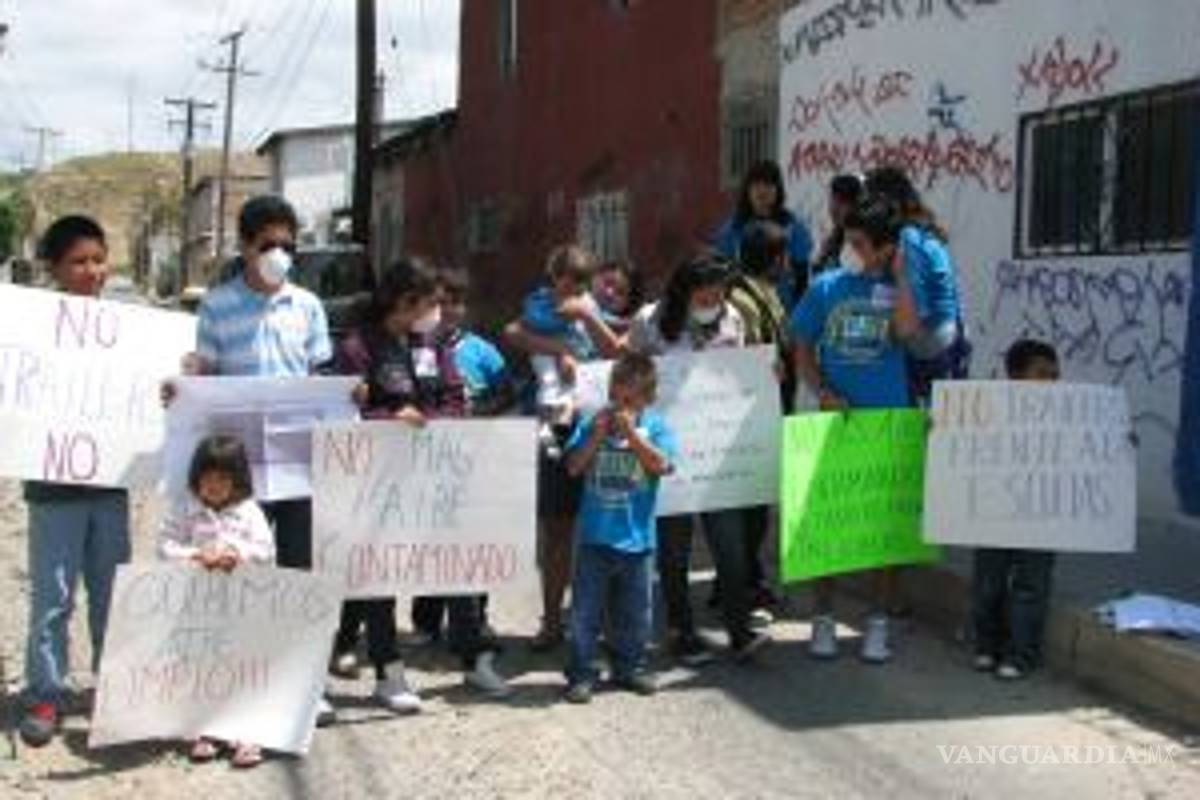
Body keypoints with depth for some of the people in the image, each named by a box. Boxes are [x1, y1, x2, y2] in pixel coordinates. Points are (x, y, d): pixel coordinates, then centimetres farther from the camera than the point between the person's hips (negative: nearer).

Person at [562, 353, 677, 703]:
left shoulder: (655, 426, 0)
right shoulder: (592, 423, 2)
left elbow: (660, 465, -13)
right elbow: (574, 466, -3)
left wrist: (631, 433, -18)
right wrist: (597, 436, -14)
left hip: (636, 536, 0)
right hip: (595, 534, 0)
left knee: (634, 610, 12)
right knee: (586, 610, 2)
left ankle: (629, 667, 27)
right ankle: (581, 673, 11)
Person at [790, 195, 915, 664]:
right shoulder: (828, 287, 5)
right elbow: (803, 351, 8)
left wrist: (901, 274, -13)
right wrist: (822, 391, -6)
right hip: (836, 418, 1)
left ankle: (878, 623, 16)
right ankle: (824, 618, 17)